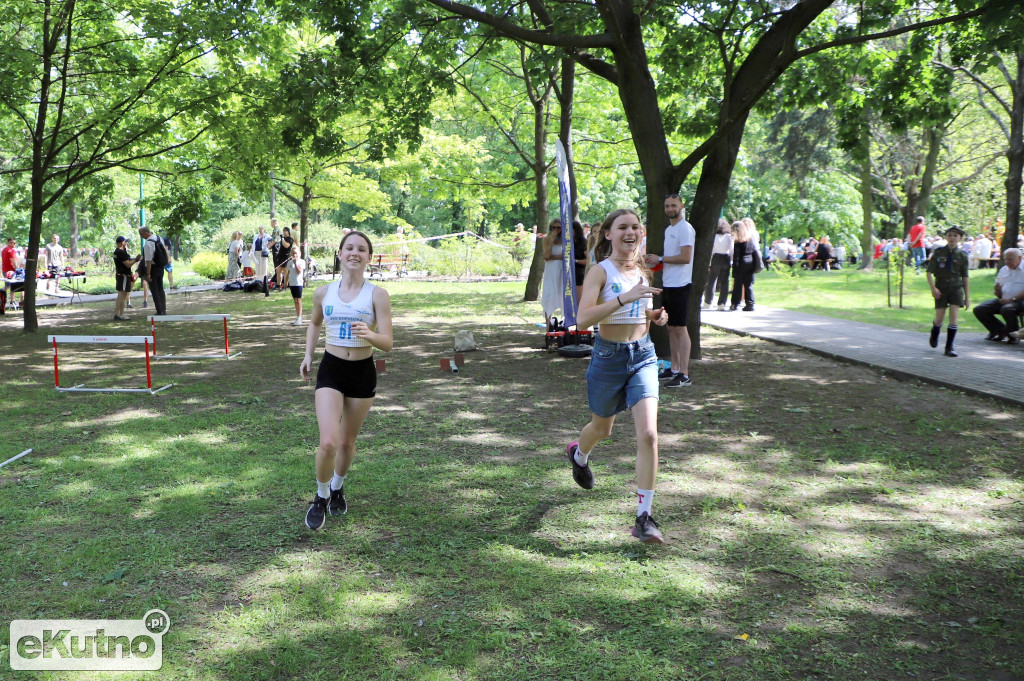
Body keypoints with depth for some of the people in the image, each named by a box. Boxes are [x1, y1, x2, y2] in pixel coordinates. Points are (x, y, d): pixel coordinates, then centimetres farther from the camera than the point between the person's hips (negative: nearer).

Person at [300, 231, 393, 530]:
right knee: (328, 442, -14)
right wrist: (308, 354, 10)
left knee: (347, 441, 13)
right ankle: (321, 497, 12)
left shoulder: (377, 295, -8)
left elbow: (387, 343, -12)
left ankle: (337, 487, 42)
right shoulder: (324, 293, 0)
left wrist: (369, 335, -32)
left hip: (363, 373, 0)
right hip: (331, 370, 0)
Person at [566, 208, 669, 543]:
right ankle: (578, 454, 57)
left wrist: (656, 316, 1)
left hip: (643, 356, 3)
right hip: (609, 357, -3)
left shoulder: (643, 270, 6)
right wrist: (625, 297, -36)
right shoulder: (600, 271, -12)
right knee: (602, 428, 19)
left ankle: (644, 517, -5)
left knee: (648, 434, -13)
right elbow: (584, 318, -27)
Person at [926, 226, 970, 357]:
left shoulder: (962, 255, 2)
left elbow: (965, 277, 7)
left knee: (954, 317, -6)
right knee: (939, 318, 4)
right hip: (941, 287, -1)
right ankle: (934, 335, 38)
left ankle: (949, 347, 2)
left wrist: (967, 297, 5)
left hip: (956, 287, 1)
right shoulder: (938, 252, -2)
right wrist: (933, 288, -14)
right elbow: (929, 272, -1)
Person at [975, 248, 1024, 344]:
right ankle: (1001, 330, 2)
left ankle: (1014, 334, -12)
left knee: (1006, 309, -39)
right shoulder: (1003, 269, 20)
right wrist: (997, 290, -3)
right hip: (1003, 300, 7)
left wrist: (1012, 299, -19)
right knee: (978, 310, -12)